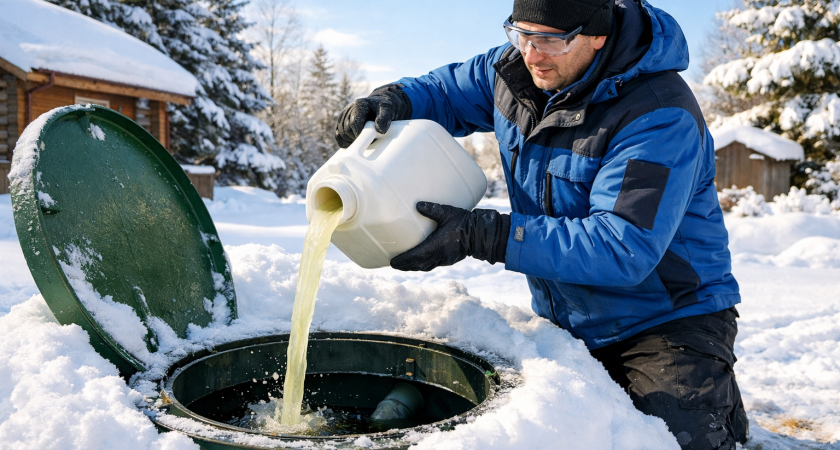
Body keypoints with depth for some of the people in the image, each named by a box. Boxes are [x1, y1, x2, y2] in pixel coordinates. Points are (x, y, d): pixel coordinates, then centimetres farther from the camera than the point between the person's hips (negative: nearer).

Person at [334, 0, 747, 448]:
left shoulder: (660, 116, -26)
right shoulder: (517, 67, -4)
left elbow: (623, 248, -33)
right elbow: (445, 91, 12)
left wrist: (481, 235, -36)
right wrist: (392, 101, -13)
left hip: (667, 321, -5)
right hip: (568, 323, 5)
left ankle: (718, 405, 12)